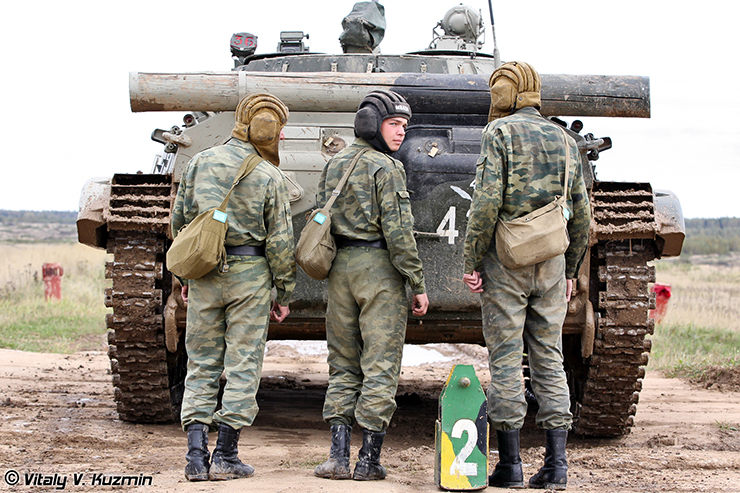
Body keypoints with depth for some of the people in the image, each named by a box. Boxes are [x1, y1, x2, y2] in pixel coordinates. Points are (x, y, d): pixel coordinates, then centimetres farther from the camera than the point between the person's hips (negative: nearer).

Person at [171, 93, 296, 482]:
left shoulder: (201, 162, 3)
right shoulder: (269, 176, -7)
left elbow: (179, 220, 6)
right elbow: (279, 242, -6)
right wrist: (284, 293, 3)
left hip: (204, 273, 3)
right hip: (250, 275, -3)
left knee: (201, 364, 9)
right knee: (242, 365, 4)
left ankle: (196, 455, 2)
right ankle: (225, 457, 4)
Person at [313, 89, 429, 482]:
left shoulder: (333, 165, 13)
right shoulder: (386, 169, -9)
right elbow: (398, 233, -14)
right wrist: (418, 284, -10)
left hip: (340, 267, 7)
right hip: (379, 270, -6)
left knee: (342, 365, 10)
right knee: (380, 366, -1)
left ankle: (338, 456, 5)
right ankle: (369, 459, 0)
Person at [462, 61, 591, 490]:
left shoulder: (500, 133, -5)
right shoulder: (564, 140, 12)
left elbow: (487, 203, -14)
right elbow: (582, 213, 12)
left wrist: (471, 262, -9)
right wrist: (571, 270, 19)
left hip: (505, 261, -5)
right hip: (551, 263, 5)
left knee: (505, 360, 0)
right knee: (550, 360, 8)